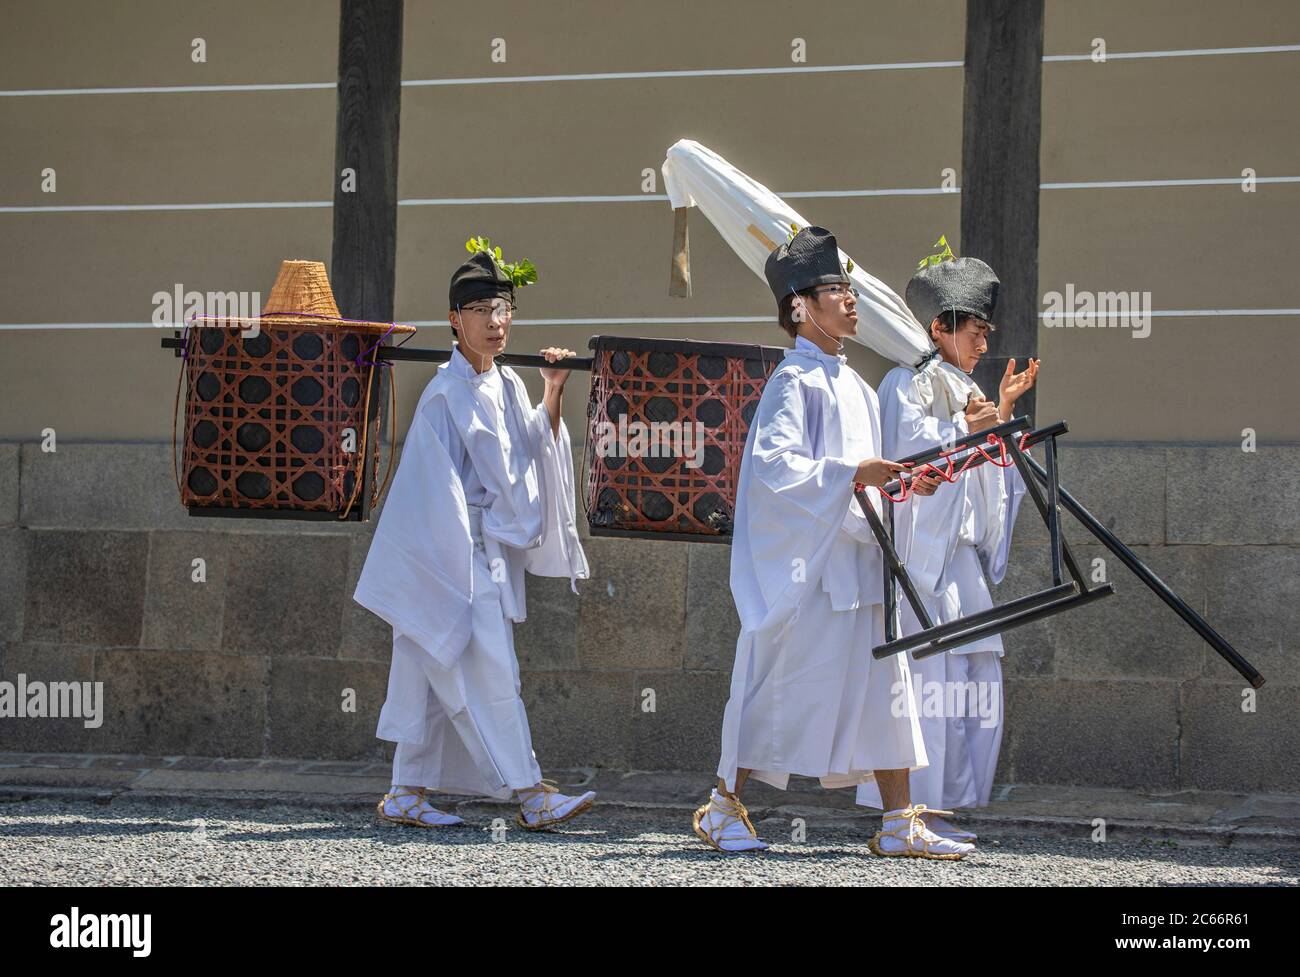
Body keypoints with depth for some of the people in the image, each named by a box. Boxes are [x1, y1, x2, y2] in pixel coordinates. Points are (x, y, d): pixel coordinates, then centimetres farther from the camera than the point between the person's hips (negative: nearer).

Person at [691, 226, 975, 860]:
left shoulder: (853, 386, 17)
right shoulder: (795, 382, -9)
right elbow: (773, 463, -20)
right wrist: (851, 473, -23)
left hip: (857, 558, 9)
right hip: (805, 559, -8)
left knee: (882, 687, 4)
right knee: (779, 686, -3)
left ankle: (899, 824, 5)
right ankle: (722, 808, 9)